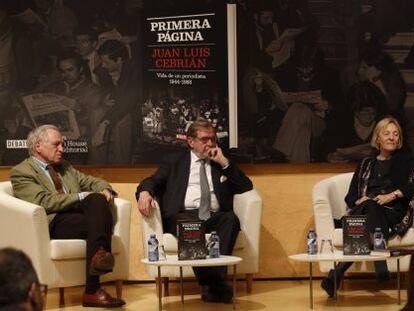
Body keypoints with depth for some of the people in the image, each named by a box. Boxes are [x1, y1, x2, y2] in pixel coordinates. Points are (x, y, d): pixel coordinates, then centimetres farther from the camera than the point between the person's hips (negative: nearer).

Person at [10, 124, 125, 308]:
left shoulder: (64, 167, 30)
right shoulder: (21, 172, 5)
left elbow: (92, 182, 29)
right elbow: (44, 201, -10)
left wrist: (105, 190, 3)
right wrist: (82, 196, -12)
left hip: (79, 215, 6)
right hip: (54, 223, -6)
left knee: (97, 200, -28)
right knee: (98, 221, -33)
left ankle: (99, 256, -42)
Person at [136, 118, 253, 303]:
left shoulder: (222, 163, 25)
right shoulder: (174, 162, 22)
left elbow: (246, 187, 15)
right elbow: (152, 181, 12)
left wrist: (224, 162, 5)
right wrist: (144, 191, -13)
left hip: (214, 217, 2)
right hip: (183, 216, -1)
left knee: (231, 218, -34)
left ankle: (214, 281, -41)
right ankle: (212, 282, -39)